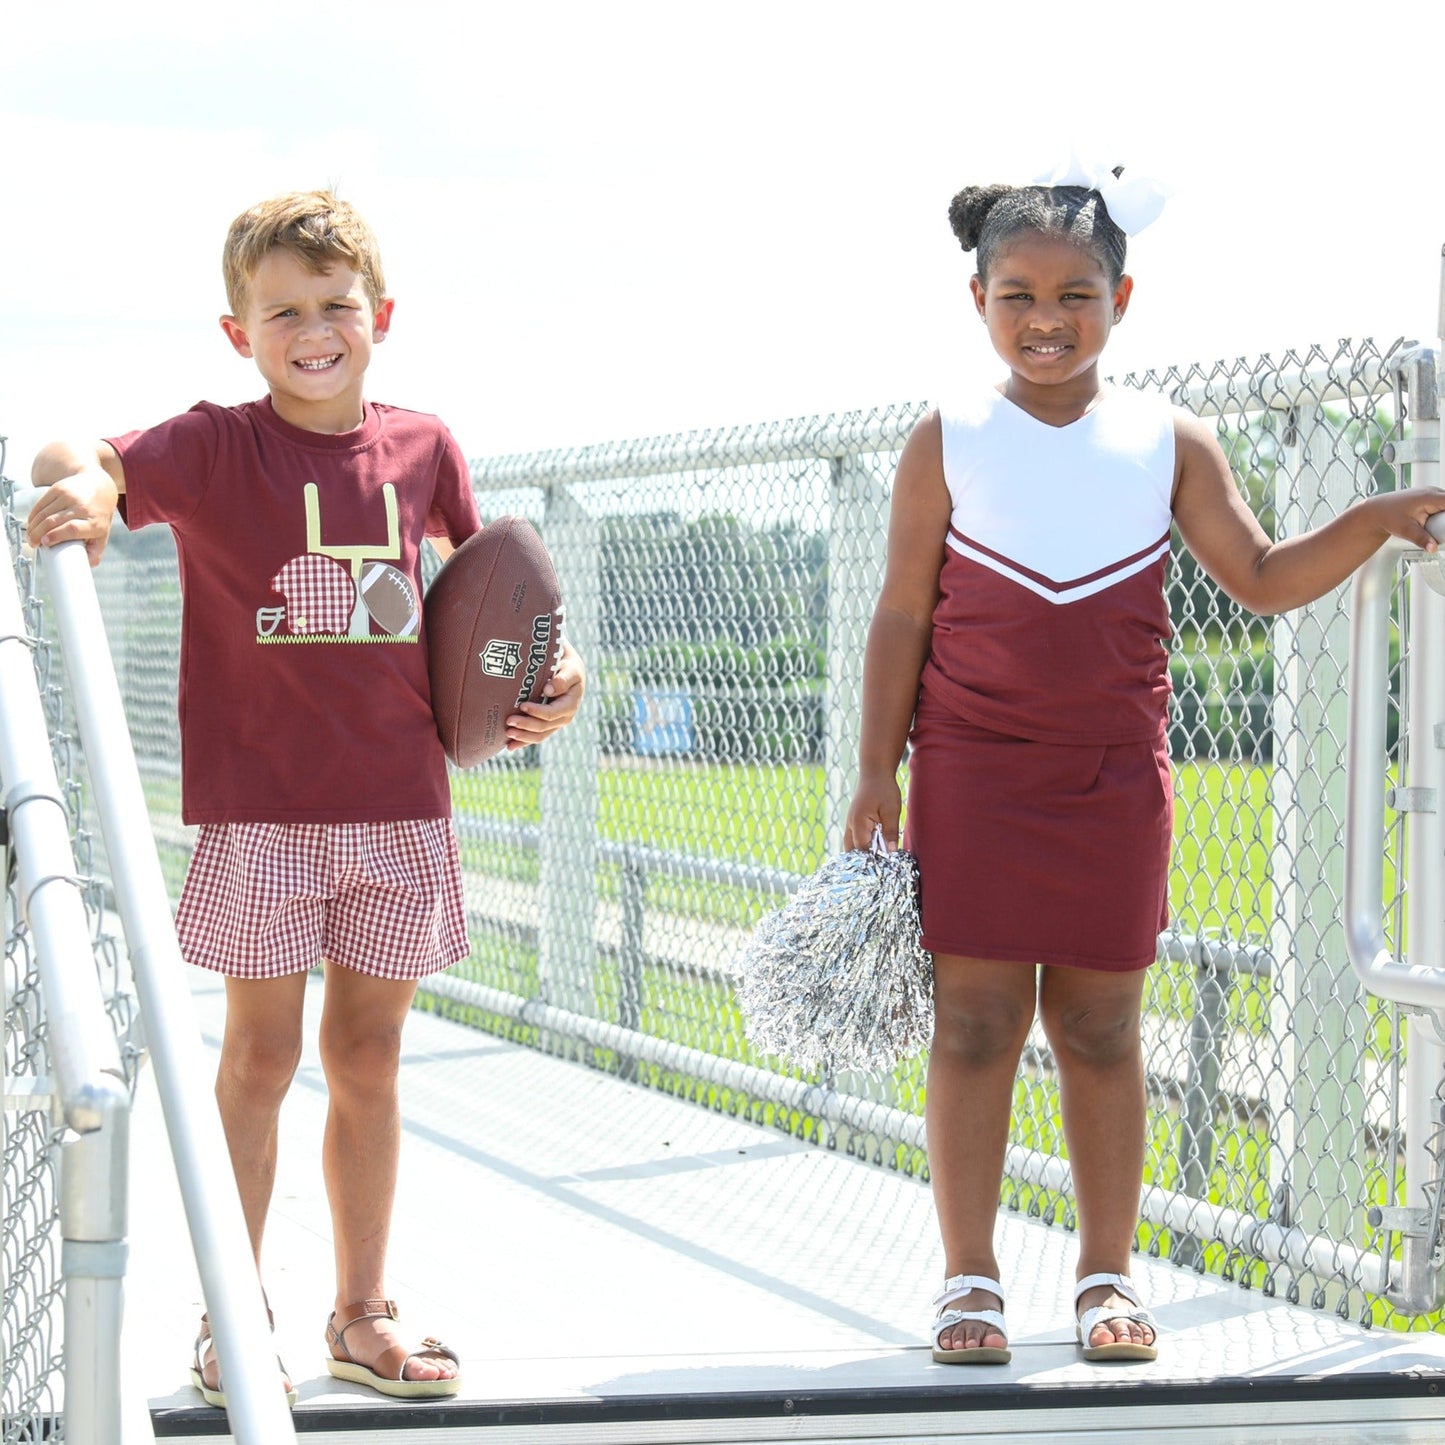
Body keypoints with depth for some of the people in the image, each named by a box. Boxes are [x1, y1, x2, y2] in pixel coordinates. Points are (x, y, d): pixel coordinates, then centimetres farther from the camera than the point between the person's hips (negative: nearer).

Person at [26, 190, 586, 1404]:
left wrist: (551, 667, 8)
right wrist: (80, 484, -47)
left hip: (399, 802, 3)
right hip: (263, 806, -3)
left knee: (368, 1056, 12)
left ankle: (362, 1317, 23)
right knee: (261, 1054, 3)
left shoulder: (423, 447, 5)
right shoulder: (217, 449, -7)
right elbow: (80, 465, -23)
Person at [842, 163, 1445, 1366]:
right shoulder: (948, 443, -1)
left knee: (1101, 1027, 6)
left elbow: (1264, 579, 6)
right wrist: (877, 773, -4)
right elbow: (902, 613, 0)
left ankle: (1108, 1275, 16)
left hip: (1114, 777, 2)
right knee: (976, 1022, -2)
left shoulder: (1169, 443, 4)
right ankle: (969, 1279, 6)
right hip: (974, 772, -1)